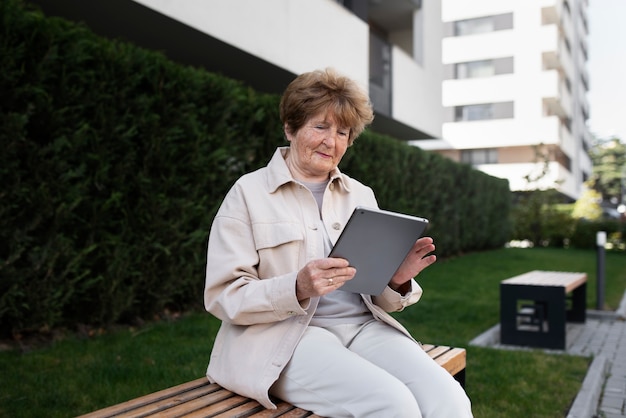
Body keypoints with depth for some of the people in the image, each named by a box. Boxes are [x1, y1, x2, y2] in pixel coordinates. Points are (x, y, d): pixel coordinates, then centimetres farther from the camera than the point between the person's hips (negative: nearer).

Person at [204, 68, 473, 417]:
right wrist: (298, 288, -22)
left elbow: (378, 296, 13)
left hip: (364, 326, 5)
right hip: (287, 336, -4)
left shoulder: (361, 195, 14)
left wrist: (397, 281, -10)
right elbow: (224, 297, -6)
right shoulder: (248, 193, 0)